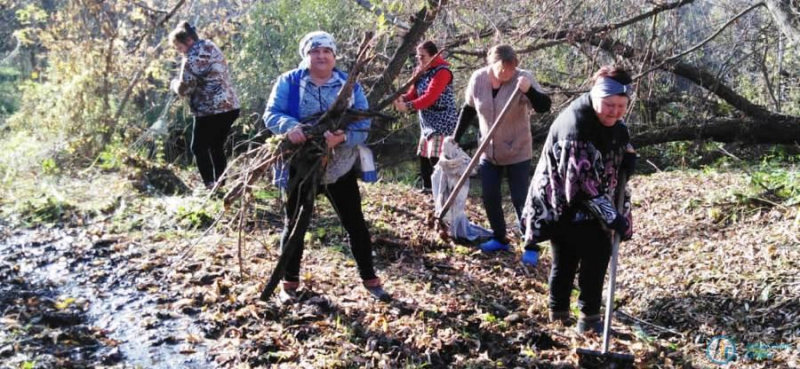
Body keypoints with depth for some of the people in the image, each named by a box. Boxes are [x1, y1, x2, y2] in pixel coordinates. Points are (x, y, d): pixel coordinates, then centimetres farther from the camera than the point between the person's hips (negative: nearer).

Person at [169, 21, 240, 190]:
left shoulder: (192, 59, -16)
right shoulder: (211, 46, 12)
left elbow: (184, 89, -15)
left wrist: (174, 83, 7)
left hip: (211, 111, -9)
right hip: (230, 105, 9)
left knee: (199, 148, 5)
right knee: (217, 147, 17)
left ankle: (210, 185, -2)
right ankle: (220, 184, 19)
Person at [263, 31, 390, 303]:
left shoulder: (349, 84, -1)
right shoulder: (288, 82, -3)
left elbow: (363, 123, -8)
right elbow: (272, 114, -9)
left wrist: (342, 137, -29)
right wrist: (289, 126, -32)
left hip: (341, 168, 1)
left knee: (355, 223, 9)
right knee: (295, 224, 11)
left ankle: (369, 278, 23)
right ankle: (289, 282, 26)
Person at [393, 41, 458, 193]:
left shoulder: (442, 72, -17)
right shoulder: (422, 72, 11)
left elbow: (430, 97, -27)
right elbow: (414, 92, 5)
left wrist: (408, 106, -35)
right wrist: (402, 98, -18)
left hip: (443, 123, -9)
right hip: (427, 123, 9)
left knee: (436, 158, -14)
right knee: (423, 156, 14)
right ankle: (427, 188, 28)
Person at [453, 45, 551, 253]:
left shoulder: (523, 78, -18)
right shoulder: (478, 79, -7)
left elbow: (544, 107, -27)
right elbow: (469, 109, 8)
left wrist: (529, 90, -45)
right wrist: (456, 137, 10)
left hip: (518, 152, -4)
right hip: (488, 152, 4)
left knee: (520, 200, -2)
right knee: (490, 198, 8)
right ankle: (499, 239, 25)